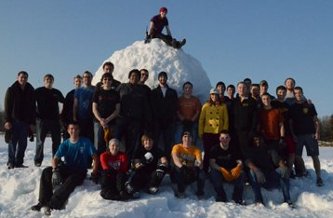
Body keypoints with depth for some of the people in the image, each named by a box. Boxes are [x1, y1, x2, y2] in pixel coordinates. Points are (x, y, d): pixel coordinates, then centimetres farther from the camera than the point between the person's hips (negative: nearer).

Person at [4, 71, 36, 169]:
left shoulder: (31, 91, 9)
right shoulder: (11, 90, 1)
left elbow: (33, 108, 10)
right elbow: (7, 106, -3)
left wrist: (32, 122, 4)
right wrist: (7, 120, -11)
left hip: (25, 121, 3)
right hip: (13, 121, -3)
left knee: (23, 143, 3)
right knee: (12, 142, -2)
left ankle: (19, 162, 10)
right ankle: (11, 162, 2)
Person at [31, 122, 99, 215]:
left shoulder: (86, 142, 0)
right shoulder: (65, 144, 7)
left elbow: (95, 158, -2)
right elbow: (55, 158, -4)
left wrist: (94, 172, -17)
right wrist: (55, 169, -26)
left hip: (80, 172, -4)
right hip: (66, 169, 4)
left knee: (71, 180, -37)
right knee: (46, 171, -19)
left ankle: (52, 205, -39)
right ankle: (43, 202, -21)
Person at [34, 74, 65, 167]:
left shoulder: (57, 92, 13)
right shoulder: (38, 91, 3)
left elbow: (64, 102, 21)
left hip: (55, 119, 4)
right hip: (42, 119, -3)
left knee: (57, 140, 6)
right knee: (40, 141, 0)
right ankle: (38, 160, 8)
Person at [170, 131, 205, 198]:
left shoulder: (196, 149, 3)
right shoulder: (177, 147, -4)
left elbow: (200, 161, -14)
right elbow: (175, 158, -25)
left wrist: (199, 164, -40)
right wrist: (181, 166, -45)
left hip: (191, 173, 2)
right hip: (178, 175, -1)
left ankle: (200, 192, -14)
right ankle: (179, 191, -21)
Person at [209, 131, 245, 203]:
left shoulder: (233, 149, 1)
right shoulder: (215, 149, -6)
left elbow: (240, 162, -7)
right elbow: (212, 163, -16)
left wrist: (237, 168, -32)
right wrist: (222, 169, -34)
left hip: (232, 172, 2)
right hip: (219, 172, -2)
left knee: (241, 173, -27)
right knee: (214, 172, -34)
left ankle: (237, 199, -18)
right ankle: (221, 198, -22)